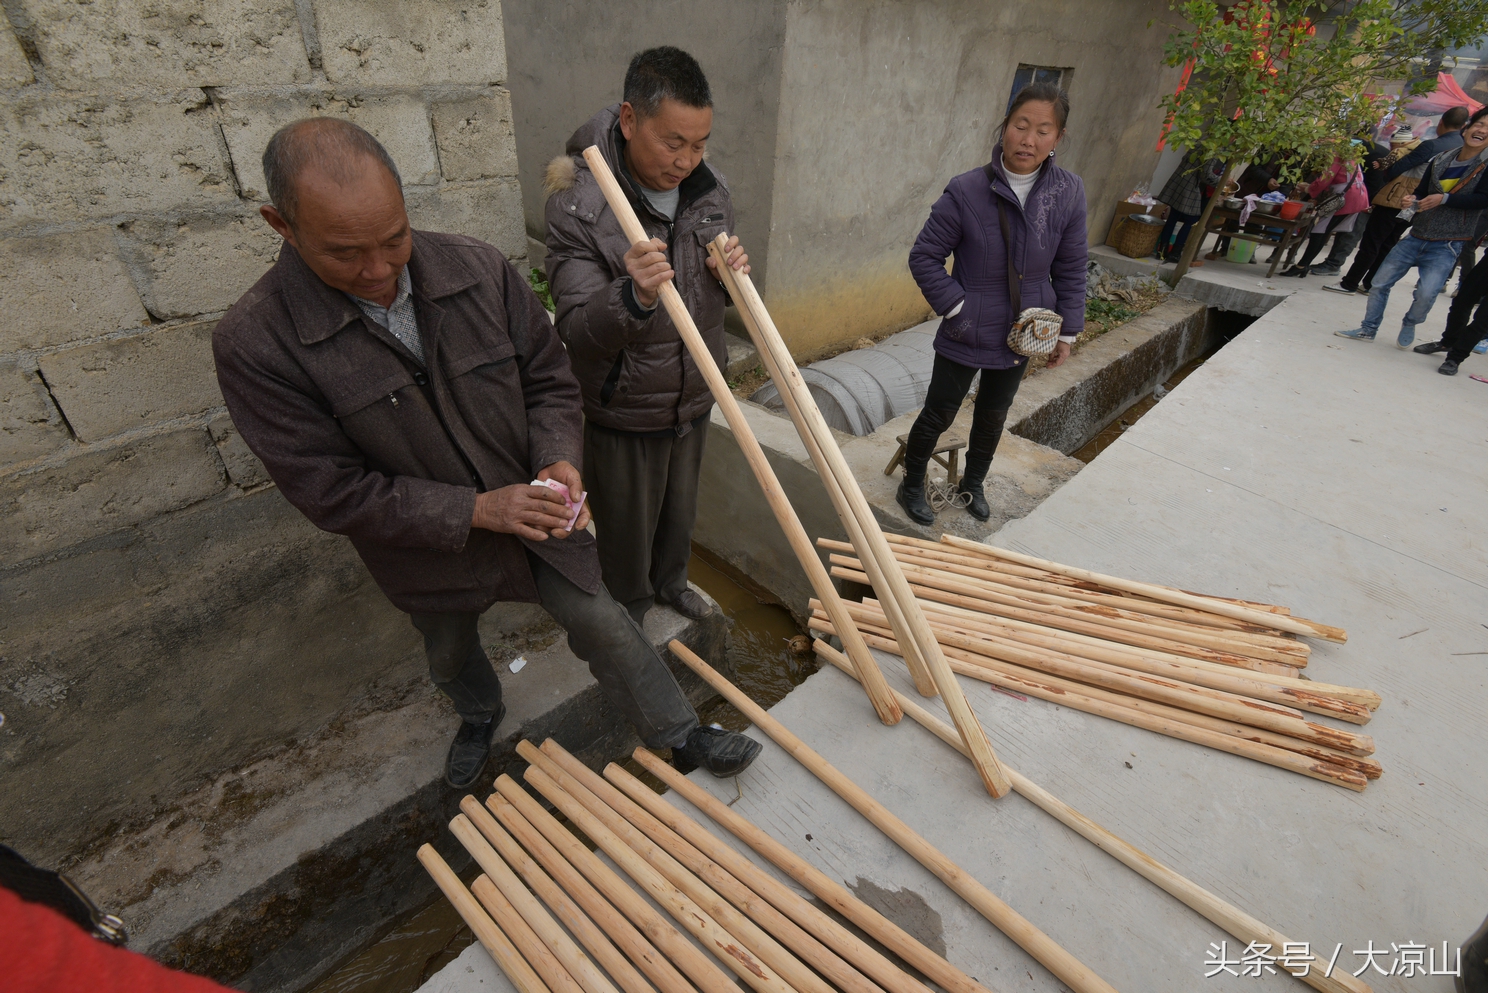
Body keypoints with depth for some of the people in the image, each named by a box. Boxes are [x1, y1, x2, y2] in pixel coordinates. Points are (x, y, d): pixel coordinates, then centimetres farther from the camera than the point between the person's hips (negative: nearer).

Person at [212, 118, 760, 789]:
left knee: (602, 625, 8)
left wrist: (558, 458, -25)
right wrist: (476, 509, -28)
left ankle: (679, 735, 31)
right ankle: (480, 716, 63)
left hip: (533, 514, 1)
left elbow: (548, 378, -6)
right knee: (450, 657, 27)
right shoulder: (253, 344, -23)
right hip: (428, 551, 0)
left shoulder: (479, 271, -16)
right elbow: (331, 493, -22)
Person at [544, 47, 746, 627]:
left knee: (681, 510, 25)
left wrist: (735, 274, -14)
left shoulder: (711, 190, -3)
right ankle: (629, 611, 44)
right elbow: (578, 333, -24)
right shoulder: (578, 205, -20)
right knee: (627, 526, 15)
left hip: (695, 398, 5)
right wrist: (632, 297, -43)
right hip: (624, 412, -5)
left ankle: (670, 582, 54)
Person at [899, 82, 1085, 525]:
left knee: (993, 417, 21)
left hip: (1022, 336, 4)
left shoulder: (1069, 193, -7)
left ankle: (973, 483, 44)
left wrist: (1067, 330, 4)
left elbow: (1070, 269, 2)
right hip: (965, 336, -4)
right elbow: (924, 256, -11)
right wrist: (954, 307, -17)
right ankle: (912, 486, 31)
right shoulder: (966, 190, -18)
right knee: (938, 415, 7)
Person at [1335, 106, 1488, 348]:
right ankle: (1368, 330, 19)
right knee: (1380, 282, 4)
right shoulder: (1440, 160, 8)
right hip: (1417, 236, 4)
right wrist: (1413, 200, -8)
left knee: (1426, 293, -20)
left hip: (1446, 245, -4)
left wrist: (1445, 199, -23)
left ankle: (1409, 325, 10)